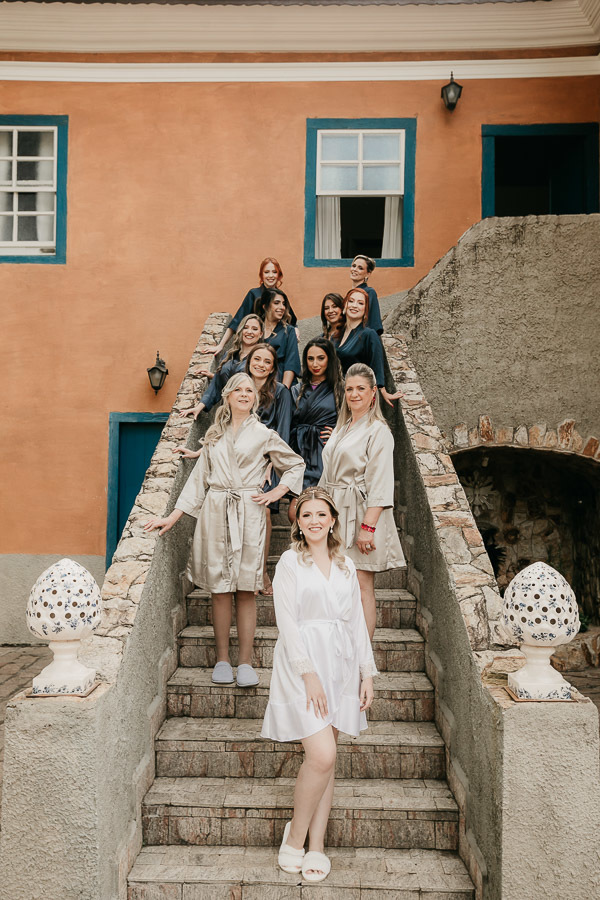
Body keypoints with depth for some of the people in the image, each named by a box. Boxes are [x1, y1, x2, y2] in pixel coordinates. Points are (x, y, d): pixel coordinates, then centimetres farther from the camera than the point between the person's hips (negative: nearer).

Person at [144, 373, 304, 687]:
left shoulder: (264, 435, 7)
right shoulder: (214, 435, 14)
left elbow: (296, 465, 16)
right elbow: (198, 478, 13)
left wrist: (276, 493, 3)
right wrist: (172, 517, 8)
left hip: (248, 515, -2)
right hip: (215, 513, 2)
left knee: (245, 589, -2)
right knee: (219, 588, 3)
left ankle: (245, 662, 6)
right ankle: (222, 660, 12)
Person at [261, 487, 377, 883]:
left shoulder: (346, 565, 12)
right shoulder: (290, 562, -2)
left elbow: (357, 621, 14)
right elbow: (288, 621, -8)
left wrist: (367, 673, 8)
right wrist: (309, 674, -15)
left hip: (340, 664, 5)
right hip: (302, 664, -4)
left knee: (326, 760, 8)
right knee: (322, 756, -12)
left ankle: (317, 846, 19)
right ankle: (295, 835, 10)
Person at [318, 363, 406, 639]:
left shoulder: (378, 430, -7)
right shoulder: (342, 428, 18)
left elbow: (380, 484, -14)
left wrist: (368, 525, -21)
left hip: (361, 512, -7)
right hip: (336, 512, 7)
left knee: (362, 586, -5)